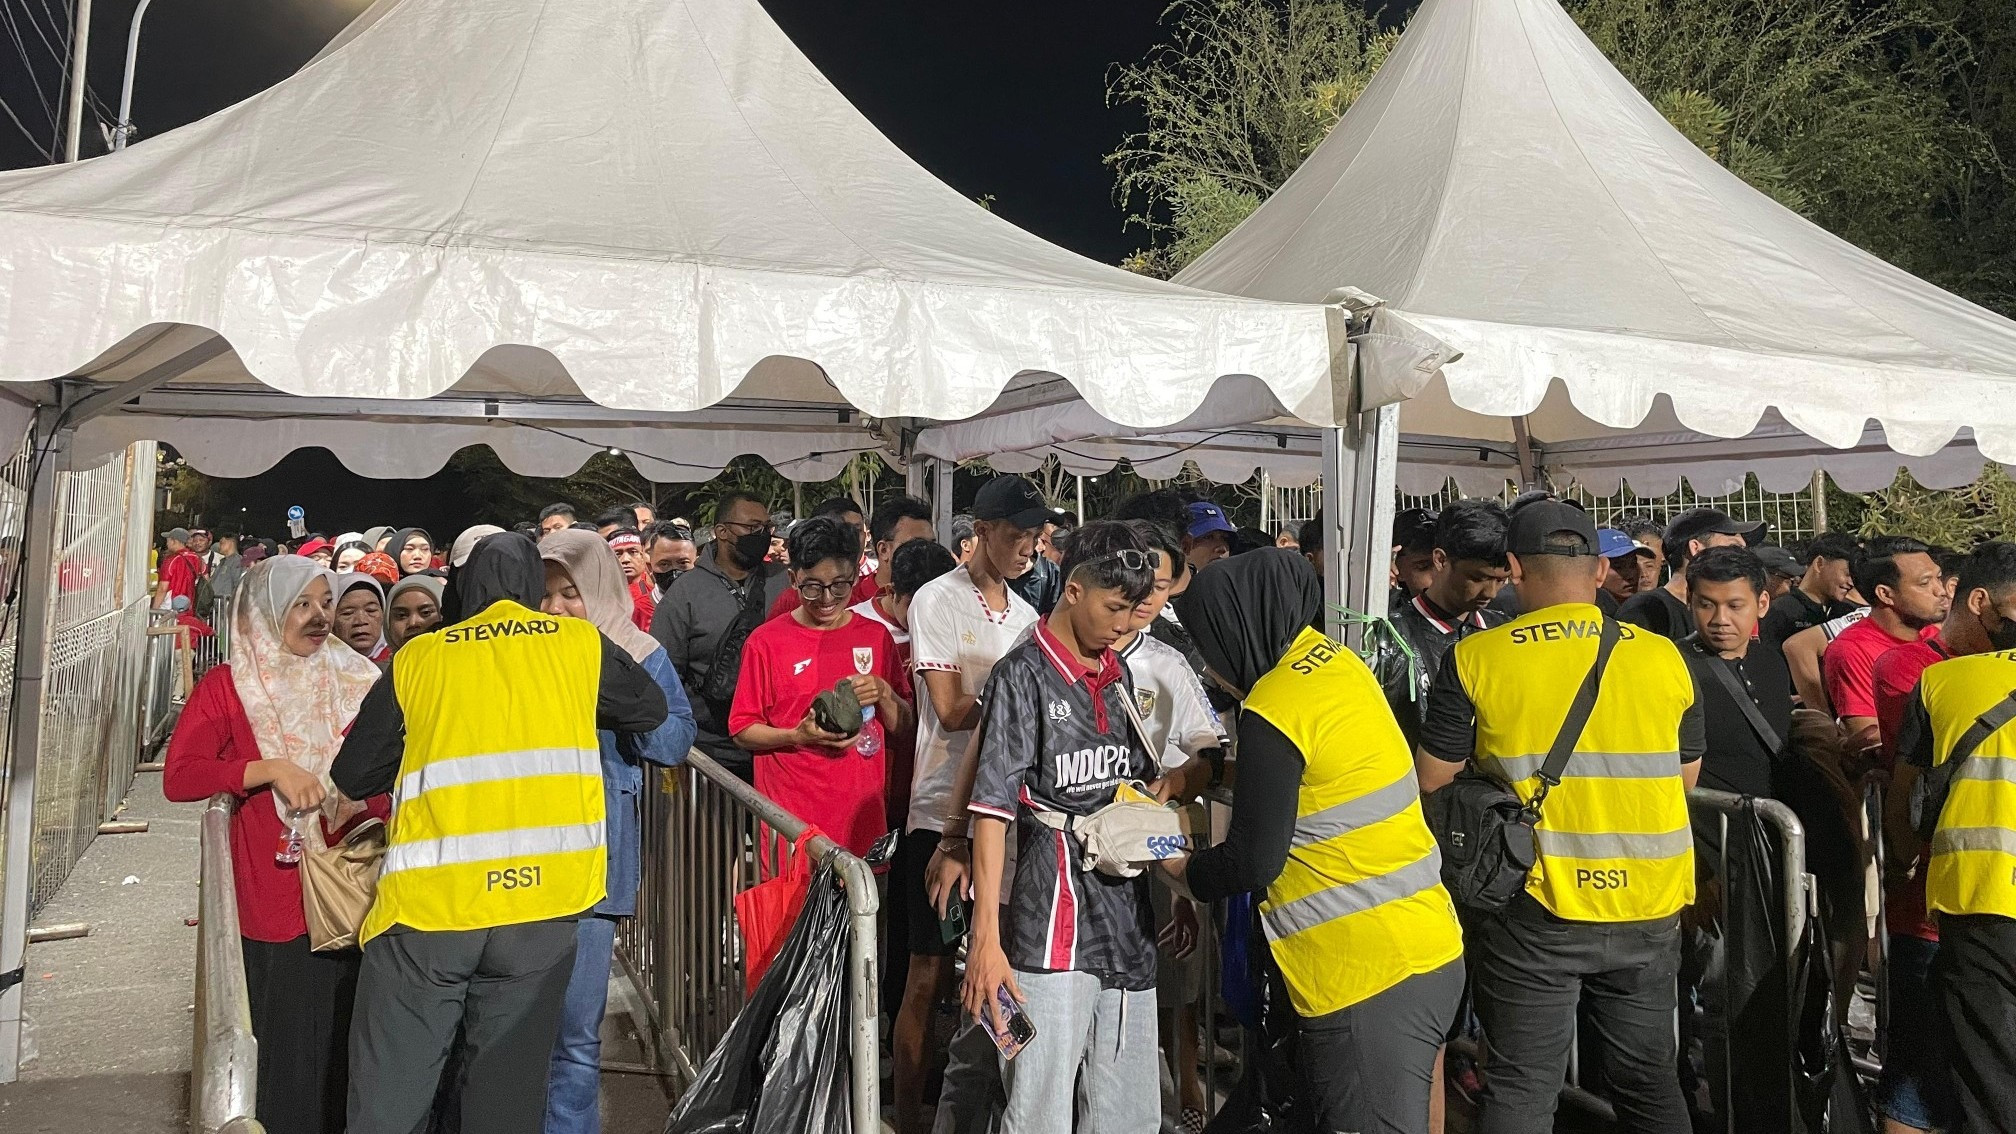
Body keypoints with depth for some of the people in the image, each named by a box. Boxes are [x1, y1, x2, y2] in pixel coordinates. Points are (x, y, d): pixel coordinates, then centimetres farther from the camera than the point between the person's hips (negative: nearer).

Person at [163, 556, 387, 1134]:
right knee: (292, 1048, 0)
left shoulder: (354, 679, 10)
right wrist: (270, 770, -19)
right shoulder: (227, 685, 3)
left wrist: (365, 802, -8)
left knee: (352, 1048, 5)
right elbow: (178, 776, -8)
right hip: (278, 898, -2)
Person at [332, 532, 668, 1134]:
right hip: (543, 900, 1)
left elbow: (352, 775, 15)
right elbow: (651, 708, 24)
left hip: (429, 898, 0)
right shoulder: (580, 642, 9)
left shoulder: (417, 658, 9)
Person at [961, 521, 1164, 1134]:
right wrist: (986, 939, -17)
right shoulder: (1023, 676, -8)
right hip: (1051, 922, -7)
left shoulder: (1118, 675, 12)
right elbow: (992, 809, -13)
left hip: (1127, 918, 7)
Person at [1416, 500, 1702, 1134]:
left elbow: (1434, 780, -3)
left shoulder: (1474, 660, -10)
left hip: (1533, 908, -3)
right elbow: (1683, 779, 11)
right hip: (1647, 910, 3)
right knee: (1650, 1081, 19)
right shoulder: (1664, 657, -1)